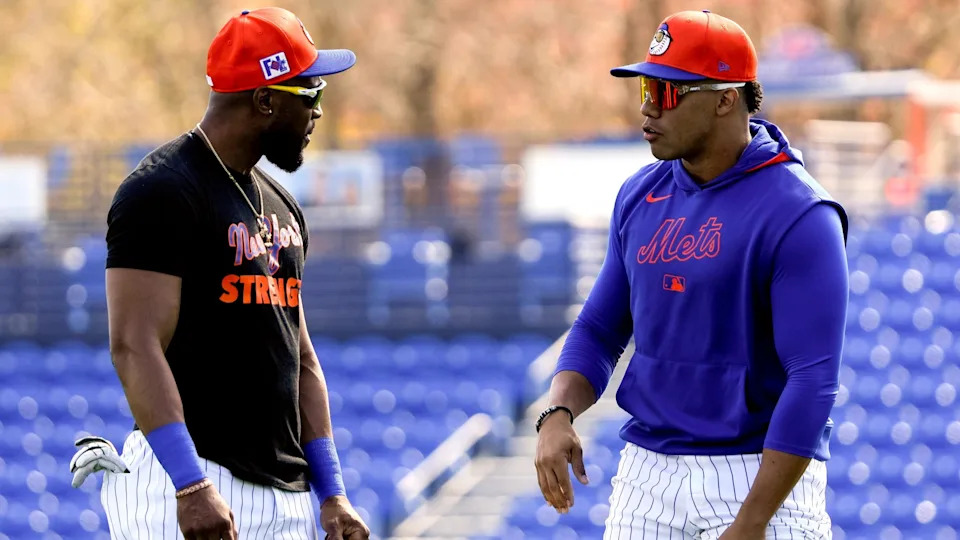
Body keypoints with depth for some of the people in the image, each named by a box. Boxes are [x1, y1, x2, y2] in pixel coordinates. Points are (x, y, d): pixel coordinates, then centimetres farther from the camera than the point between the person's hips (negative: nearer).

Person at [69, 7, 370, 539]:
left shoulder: (281, 209, 18)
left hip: (287, 495, 9)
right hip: (194, 488, -8)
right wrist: (191, 487, -26)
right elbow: (135, 347, -19)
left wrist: (332, 494, 15)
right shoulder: (162, 194, -10)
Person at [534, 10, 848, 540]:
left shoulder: (798, 215, -14)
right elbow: (599, 329, 15)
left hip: (763, 477, -6)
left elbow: (814, 381, -18)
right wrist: (558, 414, -7)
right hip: (648, 472, 6)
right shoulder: (640, 195, 8)